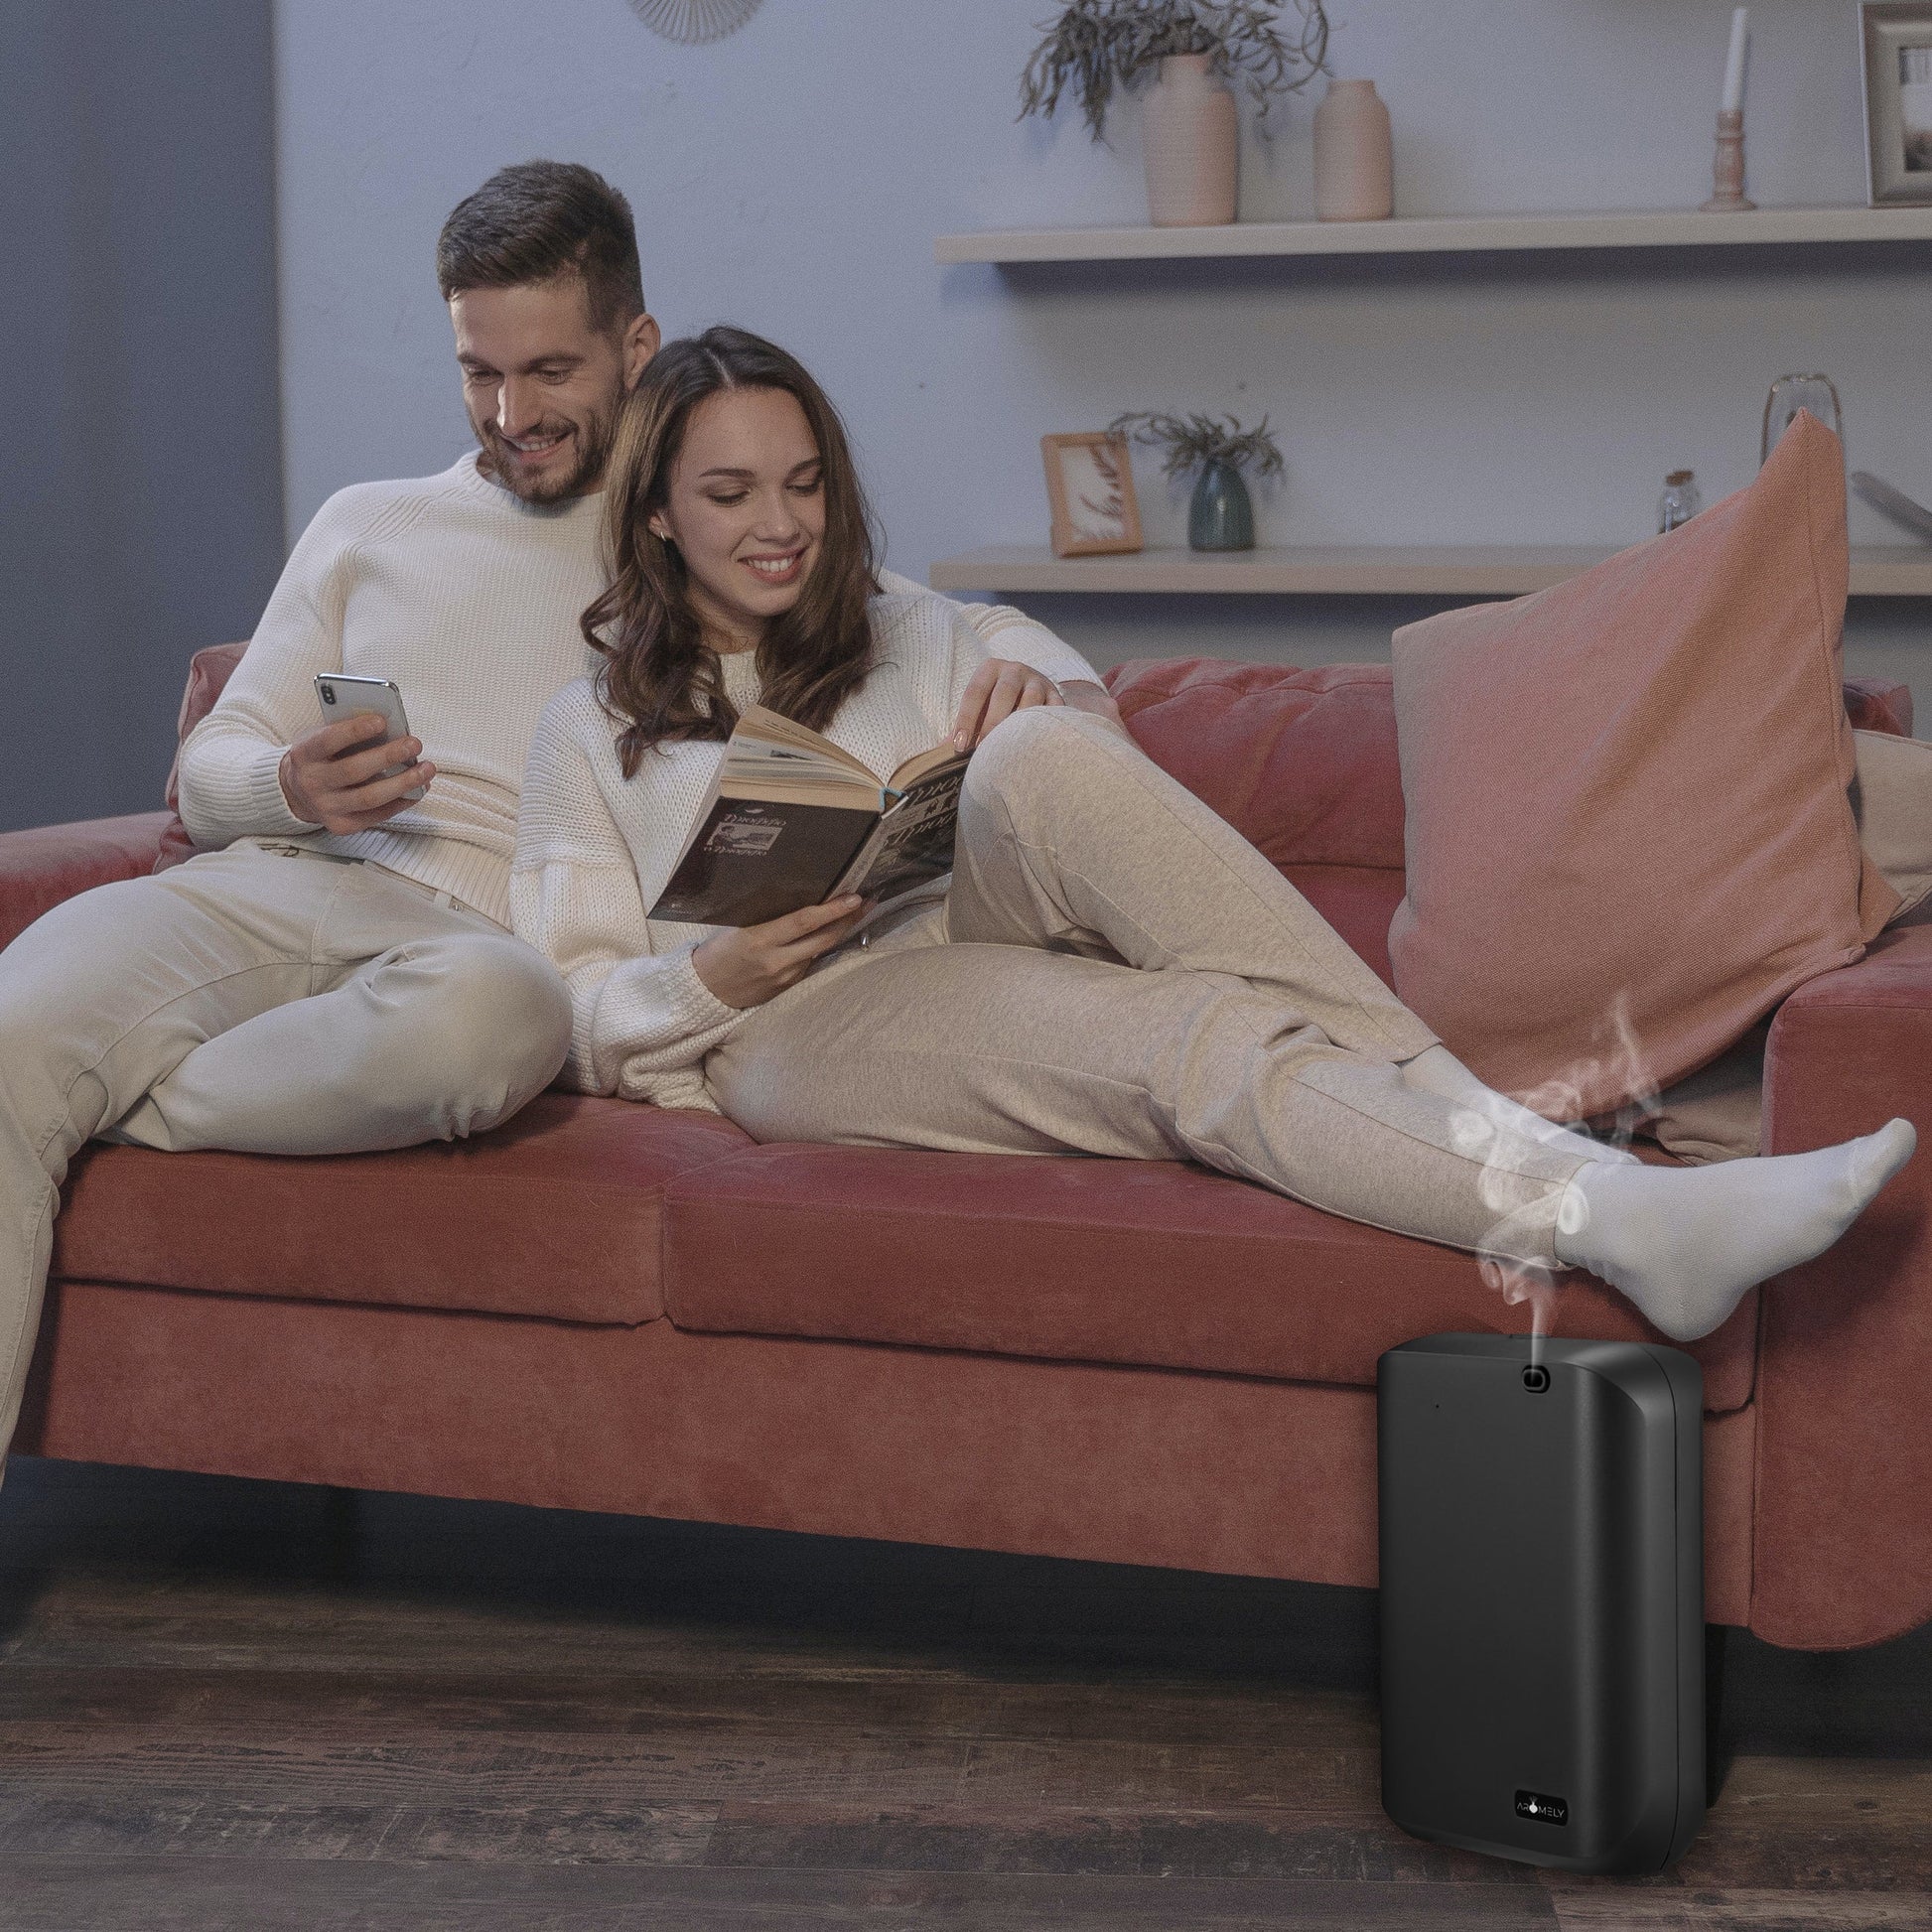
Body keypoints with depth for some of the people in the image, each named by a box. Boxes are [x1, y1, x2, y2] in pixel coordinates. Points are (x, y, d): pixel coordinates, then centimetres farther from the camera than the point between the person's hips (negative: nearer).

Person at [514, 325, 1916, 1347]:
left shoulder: (919, 645, 24)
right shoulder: (592, 731, 15)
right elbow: (574, 1018, 9)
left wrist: (1025, 759, -4)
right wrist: (716, 978, -12)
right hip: (796, 1032, -3)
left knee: (1047, 757, -33)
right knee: (1193, 1041, -34)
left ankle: (1475, 1118, -43)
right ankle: (1599, 1216, -55)